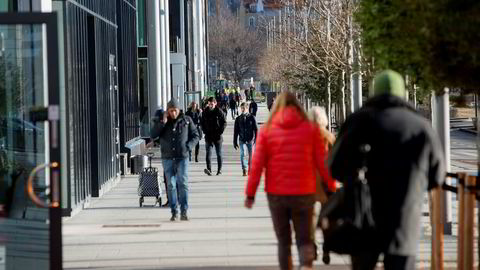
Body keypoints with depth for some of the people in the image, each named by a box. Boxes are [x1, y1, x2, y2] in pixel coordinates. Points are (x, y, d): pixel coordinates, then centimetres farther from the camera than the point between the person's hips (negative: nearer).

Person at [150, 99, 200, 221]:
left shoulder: (186, 120, 3)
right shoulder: (162, 121, 6)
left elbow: (195, 136, 8)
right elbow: (153, 135, -6)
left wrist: (188, 146, -8)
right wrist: (163, 122, -13)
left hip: (182, 157, -2)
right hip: (168, 158, 2)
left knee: (183, 183, -11)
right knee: (171, 185, 3)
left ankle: (184, 211, -9)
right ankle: (174, 212, 8)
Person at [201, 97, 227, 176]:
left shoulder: (219, 112, -4)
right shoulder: (205, 112, 4)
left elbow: (224, 122, -2)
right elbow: (202, 123, 14)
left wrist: (220, 132, -11)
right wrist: (205, 131, 1)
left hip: (217, 136, -2)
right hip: (208, 136, 2)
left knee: (219, 154, 8)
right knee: (208, 153, -12)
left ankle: (219, 170, 16)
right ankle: (209, 169, -22)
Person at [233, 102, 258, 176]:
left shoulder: (251, 117, 1)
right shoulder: (238, 119, 6)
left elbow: (255, 129, 3)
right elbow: (236, 131, 10)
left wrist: (256, 139, -2)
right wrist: (235, 142, 7)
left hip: (250, 140, 0)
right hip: (242, 140, 0)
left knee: (251, 155, 5)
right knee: (242, 154, -16)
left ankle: (250, 170, 21)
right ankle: (244, 170, -16)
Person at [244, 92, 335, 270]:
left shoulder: (267, 130, 1)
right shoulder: (310, 129, 0)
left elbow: (256, 165, -3)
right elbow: (322, 163, -1)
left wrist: (250, 194, 2)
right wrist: (333, 187, 9)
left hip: (276, 194, 0)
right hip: (304, 193, 0)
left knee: (283, 241, 13)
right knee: (304, 239, 5)